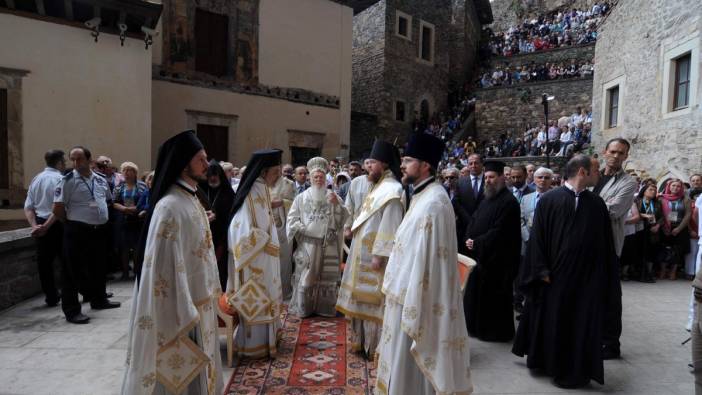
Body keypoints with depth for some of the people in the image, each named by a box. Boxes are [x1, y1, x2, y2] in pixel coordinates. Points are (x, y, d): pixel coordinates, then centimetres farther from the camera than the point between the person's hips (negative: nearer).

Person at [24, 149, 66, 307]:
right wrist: (46, 227, -17)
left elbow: (28, 207, 5)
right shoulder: (60, 179, -12)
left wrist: (34, 225, -3)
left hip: (40, 225, 6)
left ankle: (51, 297, 19)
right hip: (57, 224, -6)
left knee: (44, 262, 11)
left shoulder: (36, 179, 9)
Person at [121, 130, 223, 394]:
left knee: (195, 367, 21)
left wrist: (209, 295, 15)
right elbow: (166, 265, -22)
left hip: (198, 301, 9)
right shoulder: (170, 207, -21)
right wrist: (183, 314, -21)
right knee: (178, 370, 8)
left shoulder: (191, 199, 7)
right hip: (178, 306, -9)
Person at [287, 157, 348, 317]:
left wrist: (337, 205, -16)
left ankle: (325, 308, 21)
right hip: (307, 246, -1)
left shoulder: (334, 197, 6)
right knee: (306, 278, 4)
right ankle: (303, 308, 18)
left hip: (329, 247, 1)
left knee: (326, 278, 8)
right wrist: (306, 229, -11)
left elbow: (344, 219, -1)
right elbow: (292, 220, 2)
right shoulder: (301, 197, 3)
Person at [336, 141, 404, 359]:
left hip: (374, 255, -9)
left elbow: (390, 226, -22)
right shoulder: (379, 187, 14)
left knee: (374, 300, 1)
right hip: (364, 253, 9)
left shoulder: (392, 190, -16)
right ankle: (363, 340, 30)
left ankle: (376, 346, 15)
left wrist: (379, 255, -24)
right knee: (363, 297, 16)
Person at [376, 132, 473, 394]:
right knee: (404, 366, 22)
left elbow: (426, 260, -24)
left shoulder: (432, 203, -22)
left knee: (410, 371, 6)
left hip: (418, 300, -10)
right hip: (410, 296, 10)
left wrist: (411, 311, -21)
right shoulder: (423, 196, 10)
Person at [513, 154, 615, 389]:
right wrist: (541, 270, -11)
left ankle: (575, 371, 24)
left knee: (581, 324, 8)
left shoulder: (597, 204, 3)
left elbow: (605, 242, 7)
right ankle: (546, 361, 33)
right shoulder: (548, 200, -6)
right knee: (550, 321, 12)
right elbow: (537, 237, -7)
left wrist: (603, 275, 5)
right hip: (553, 277, -2)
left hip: (587, 278, 2)